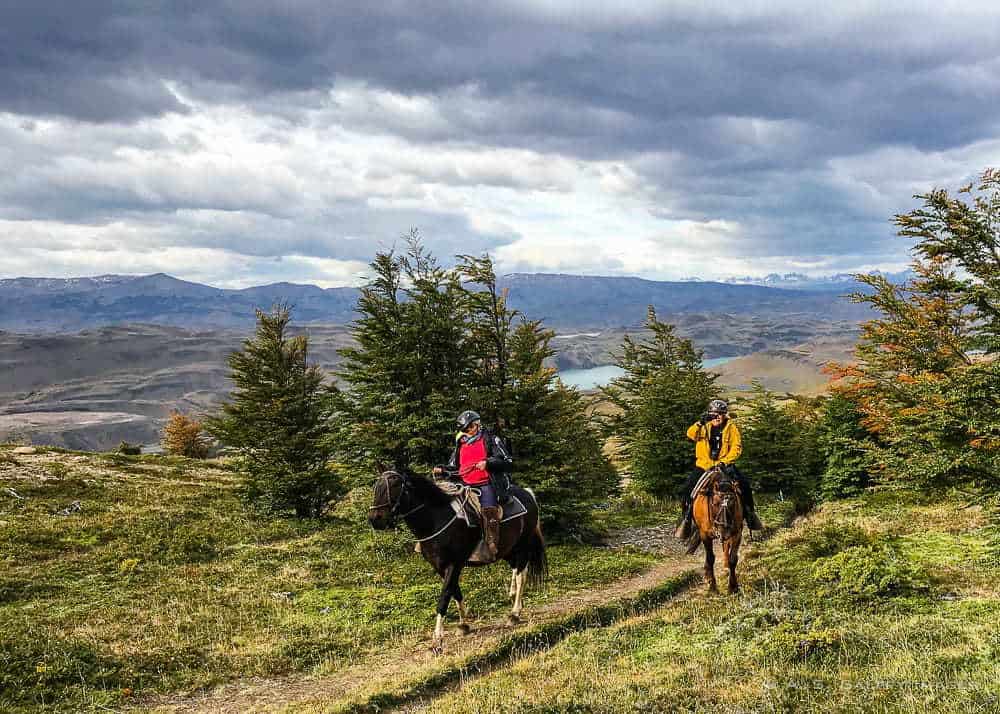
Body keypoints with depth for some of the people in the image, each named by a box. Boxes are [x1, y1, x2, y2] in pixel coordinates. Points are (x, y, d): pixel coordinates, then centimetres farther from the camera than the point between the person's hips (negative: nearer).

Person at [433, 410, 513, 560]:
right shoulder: (461, 445, 21)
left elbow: (509, 464, -2)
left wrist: (488, 463, -17)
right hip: (466, 485, 6)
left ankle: (492, 547, -35)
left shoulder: (491, 440, 5)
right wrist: (441, 469, 8)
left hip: (486, 484, -6)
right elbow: (454, 468, 30)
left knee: (489, 509, -30)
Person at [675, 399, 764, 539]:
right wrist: (700, 423, -32)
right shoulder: (704, 427, 1)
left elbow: (736, 447, -7)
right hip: (704, 465, 0)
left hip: (724, 465, 0)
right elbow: (691, 434, -16)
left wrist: (726, 461, -20)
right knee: (687, 490, -15)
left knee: (744, 484, -16)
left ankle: (749, 511, 6)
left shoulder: (731, 428, -1)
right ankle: (686, 517, 1)